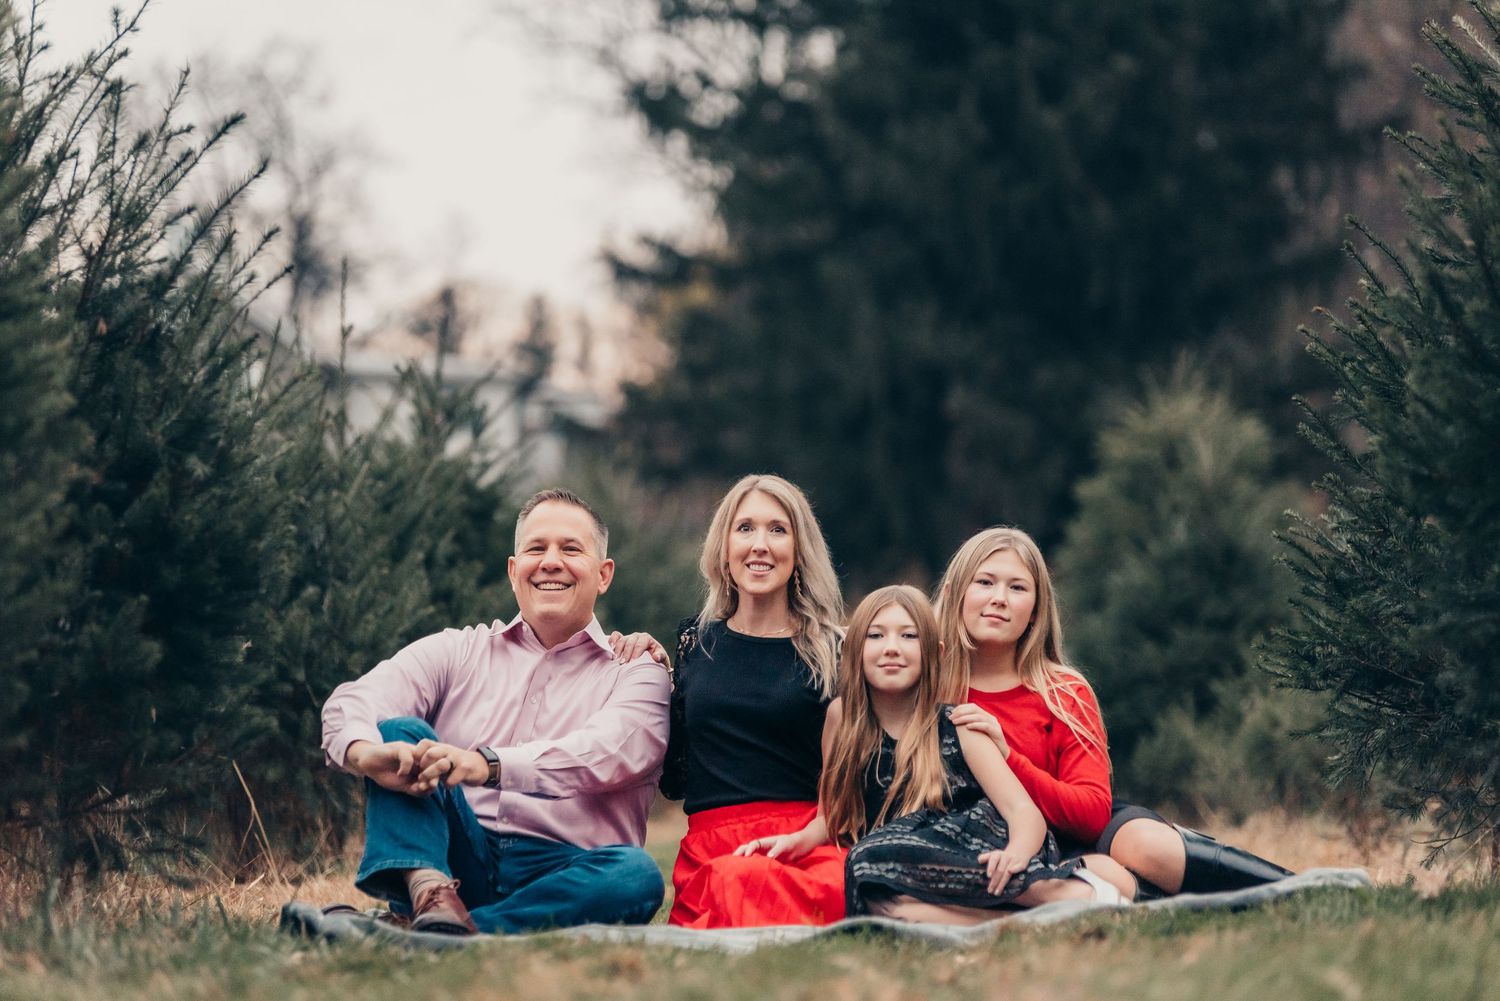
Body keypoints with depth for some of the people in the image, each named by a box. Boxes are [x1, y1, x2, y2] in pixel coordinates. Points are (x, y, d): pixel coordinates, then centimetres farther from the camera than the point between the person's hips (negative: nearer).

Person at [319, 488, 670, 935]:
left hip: (556, 879, -2)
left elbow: (602, 755, -12)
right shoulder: (457, 651, 16)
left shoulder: (634, 672, 10)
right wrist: (365, 751, -28)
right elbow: (356, 699, -2)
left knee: (637, 873, -32)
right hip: (457, 860, 2)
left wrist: (487, 764, -31)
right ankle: (430, 892, -41)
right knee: (402, 731, -17)